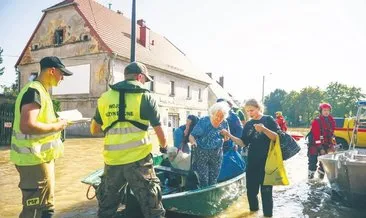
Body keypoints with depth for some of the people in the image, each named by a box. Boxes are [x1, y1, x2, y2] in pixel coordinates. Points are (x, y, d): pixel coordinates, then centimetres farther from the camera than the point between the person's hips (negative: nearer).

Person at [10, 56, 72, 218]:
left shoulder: (40, 91, 14)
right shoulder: (34, 91, -18)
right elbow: (26, 125, -29)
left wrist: (56, 121, 9)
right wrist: (56, 126, -17)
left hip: (41, 156, 10)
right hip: (34, 159, -10)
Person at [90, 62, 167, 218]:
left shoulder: (105, 97, 8)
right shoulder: (145, 96, -3)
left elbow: (94, 130, 17)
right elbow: (159, 129, 1)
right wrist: (164, 146, 20)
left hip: (112, 161, 4)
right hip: (138, 160, -4)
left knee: (106, 205, 22)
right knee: (151, 205, 8)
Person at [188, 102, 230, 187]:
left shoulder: (224, 124, -2)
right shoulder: (203, 121, -13)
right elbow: (192, 135, -12)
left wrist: (225, 135, -8)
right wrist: (193, 142, -31)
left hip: (217, 155, 4)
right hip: (201, 154, -3)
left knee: (213, 181, 11)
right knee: (203, 180, -4)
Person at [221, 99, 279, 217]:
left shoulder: (268, 119, -4)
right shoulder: (248, 124, 8)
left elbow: (277, 137, -12)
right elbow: (243, 143, 7)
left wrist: (264, 129, -28)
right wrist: (230, 135, -6)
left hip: (267, 162, -4)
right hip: (252, 162, 5)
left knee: (266, 191, 1)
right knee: (251, 190, 12)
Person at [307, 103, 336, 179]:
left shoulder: (331, 121, 3)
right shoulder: (316, 121, -17)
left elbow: (332, 134, 11)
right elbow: (316, 136, -20)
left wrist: (332, 145, 2)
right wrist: (320, 148, -22)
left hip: (326, 144, 5)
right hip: (315, 144, -5)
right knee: (313, 160, -2)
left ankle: (321, 172, 24)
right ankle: (311, 173, 10)